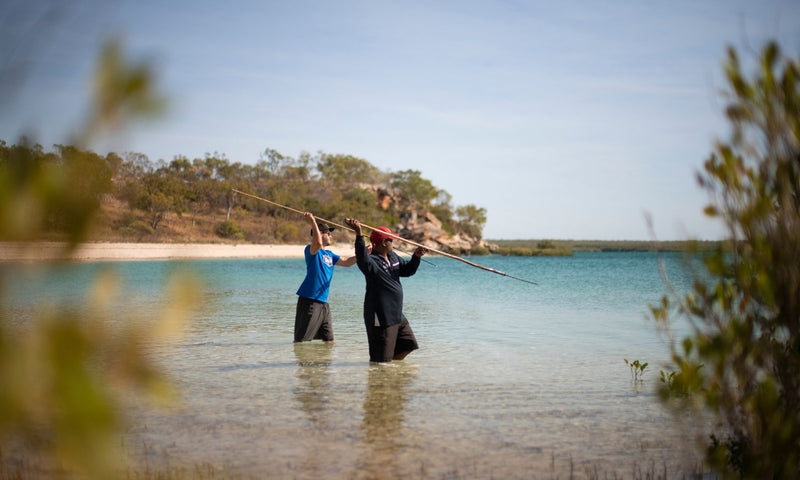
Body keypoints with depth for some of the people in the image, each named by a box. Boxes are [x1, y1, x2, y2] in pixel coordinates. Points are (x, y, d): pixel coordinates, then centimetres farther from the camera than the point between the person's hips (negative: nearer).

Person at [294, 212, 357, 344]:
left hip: (323, 302, 8)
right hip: (309, 301, -8)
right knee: (301, 340, -7)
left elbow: (346, 262, 19)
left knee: (329, 340, 11)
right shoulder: (311, 250, -7)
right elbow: (317, 243, -30)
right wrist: (312, 222, -32)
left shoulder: (329, 254, 19)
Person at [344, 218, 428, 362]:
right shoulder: (372, 261, -19)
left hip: (397, 315, 10)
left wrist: (416, 257, -2)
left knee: (408, 344, 24)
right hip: (380, 318, -9)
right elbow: (362, 258, -40)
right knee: (381, 360, -4)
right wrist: (358, 234, -52)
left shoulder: (393, 257, 10)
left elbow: (407, 270, 17)